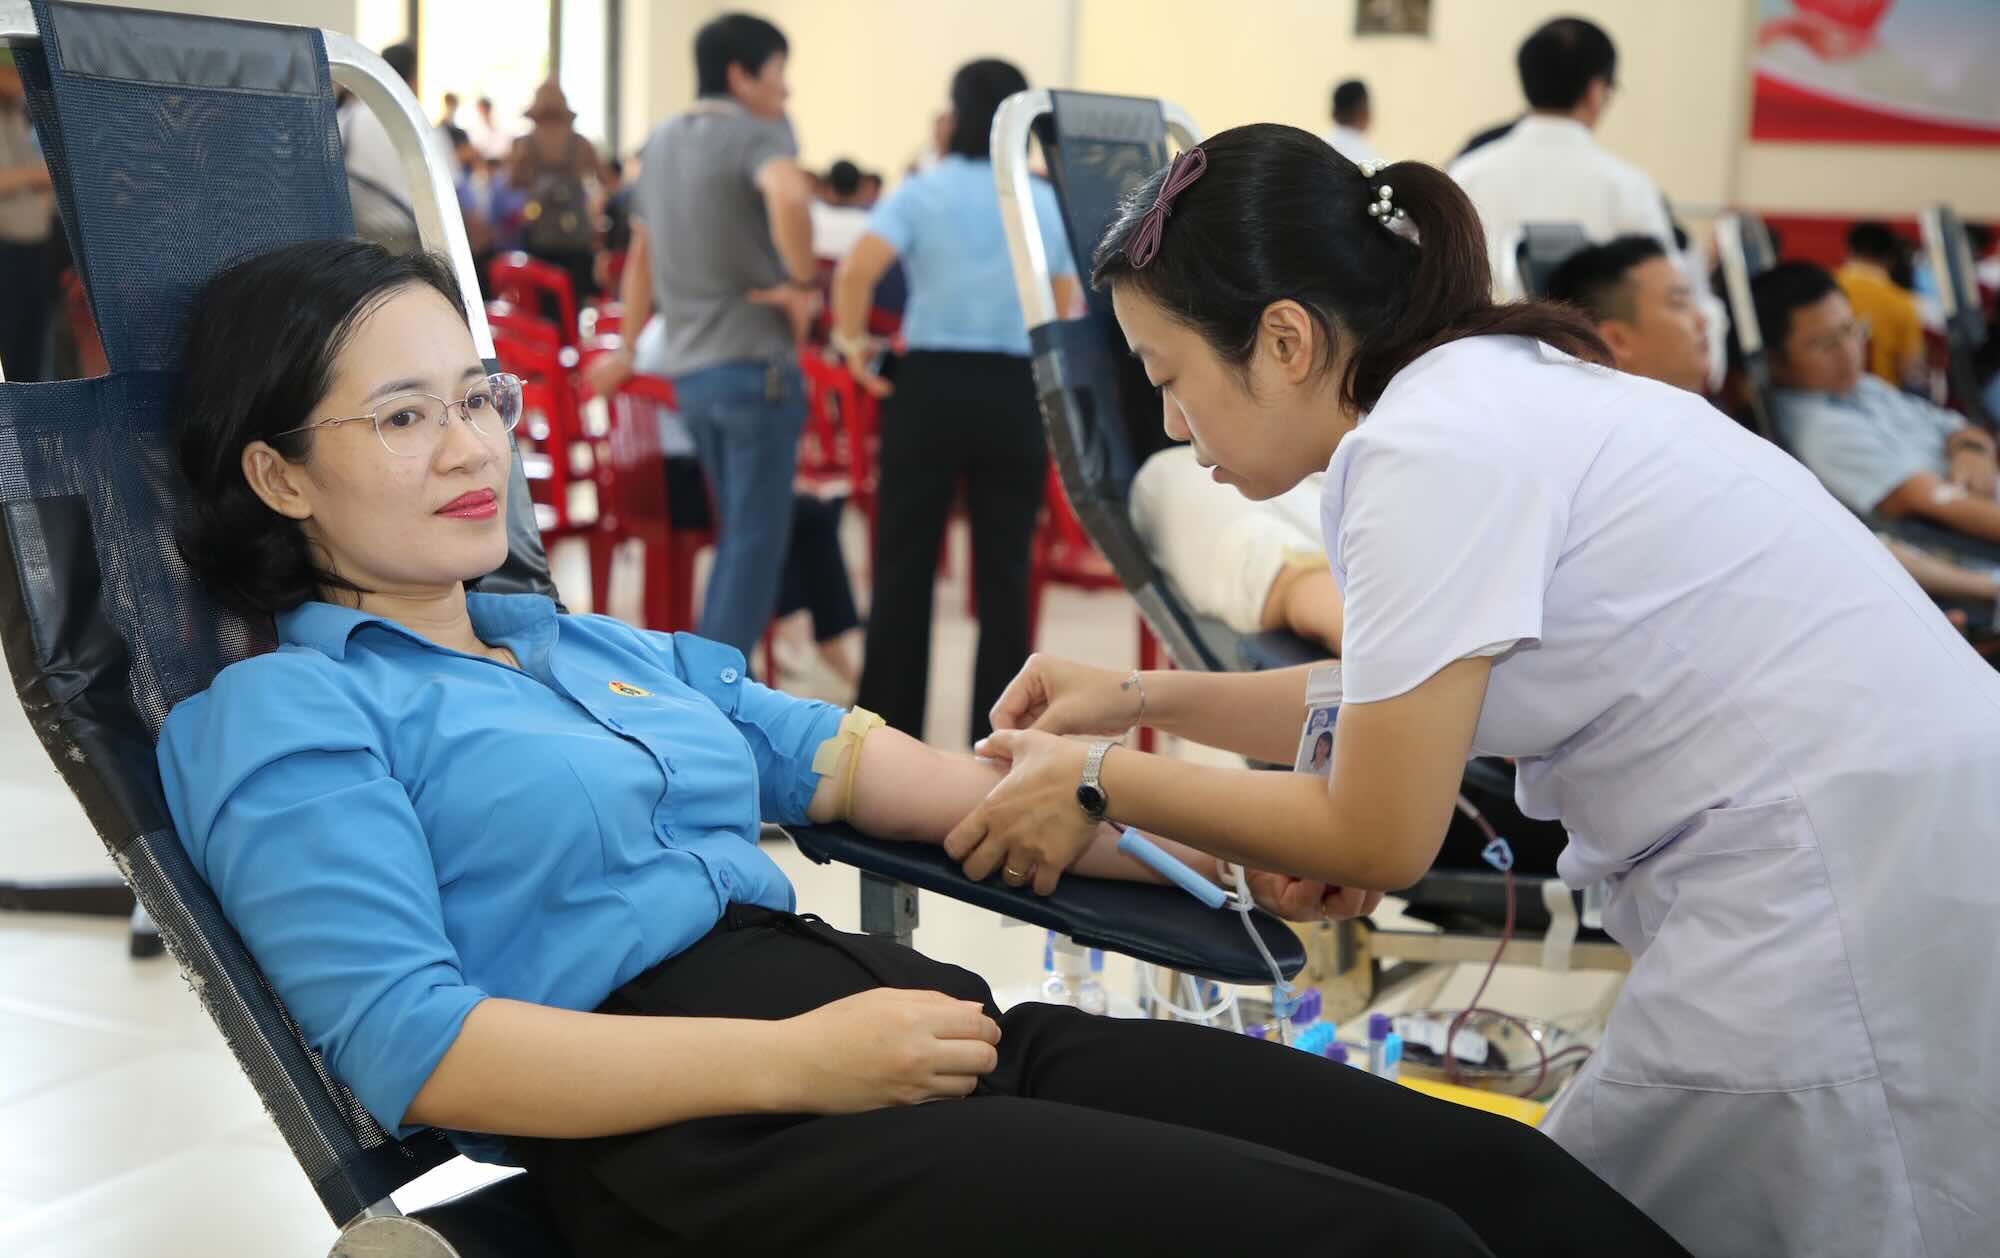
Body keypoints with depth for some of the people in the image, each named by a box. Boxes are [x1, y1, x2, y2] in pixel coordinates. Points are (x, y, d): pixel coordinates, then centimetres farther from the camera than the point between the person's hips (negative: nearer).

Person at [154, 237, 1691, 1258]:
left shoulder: (612, 652, 27)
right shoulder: (281, 720, 5)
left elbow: (847, 761, 24)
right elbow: (410, 1046, -8)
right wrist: (797, 1061, -17)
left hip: (908, 1004, 7)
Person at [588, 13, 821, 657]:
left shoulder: (660, 143, 16)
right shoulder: (756, 134, -10)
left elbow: (641, 255, 24)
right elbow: (789, 195, -34)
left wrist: (628, 348, 31)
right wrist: (804, 281, -20)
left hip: (689, 368, 8)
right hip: (754, 361, -8)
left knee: (738, 531, 19)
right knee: (756, 537, -2)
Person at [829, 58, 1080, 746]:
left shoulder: (923, 192, -2)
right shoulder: (1050, 203, 5)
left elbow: (856, 268, -19)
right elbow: (1068, 317, 1)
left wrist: (851, 339, -5)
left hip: (931, 385, -1)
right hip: (1017, 393, 2)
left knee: (904, 568, 8)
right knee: (1004, 574, 7)